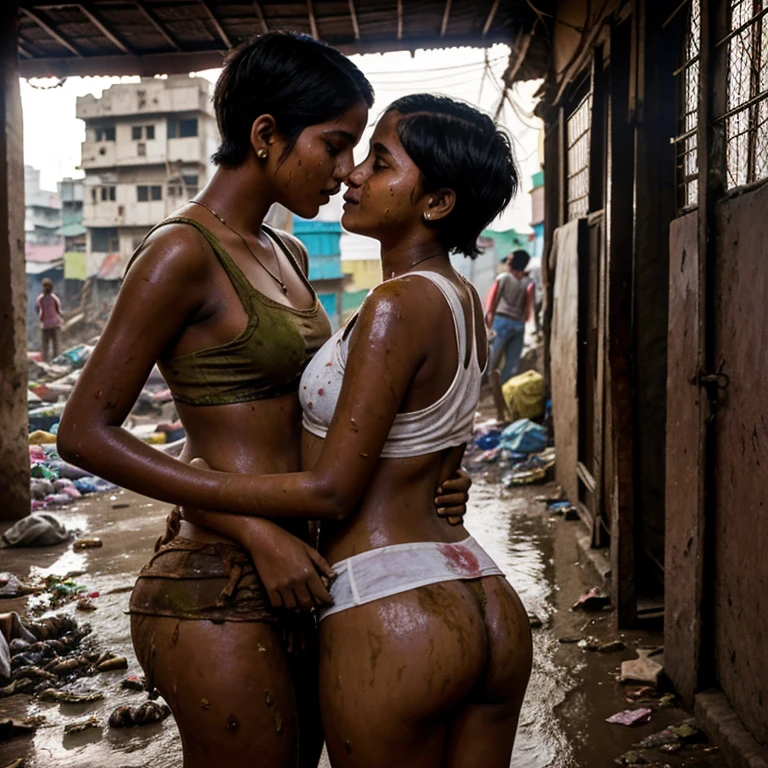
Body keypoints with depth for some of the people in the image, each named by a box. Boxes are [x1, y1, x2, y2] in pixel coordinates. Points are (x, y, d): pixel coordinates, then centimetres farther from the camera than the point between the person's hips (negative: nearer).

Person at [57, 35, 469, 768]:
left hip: (287, 586, 9)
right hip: (217, 597, -9)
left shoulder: (288, 256, 13)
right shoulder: (183, 250, -13)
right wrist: (256, 529, -19)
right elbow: (86, 433, -15)